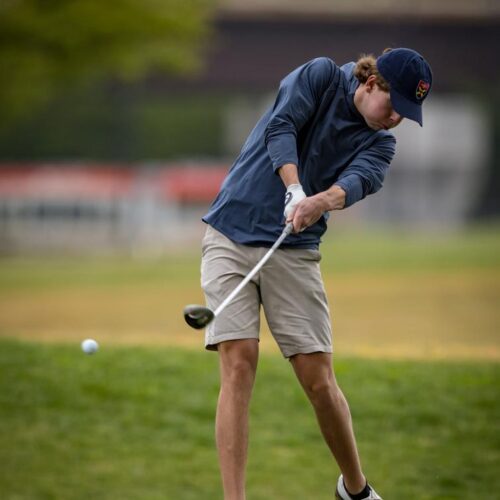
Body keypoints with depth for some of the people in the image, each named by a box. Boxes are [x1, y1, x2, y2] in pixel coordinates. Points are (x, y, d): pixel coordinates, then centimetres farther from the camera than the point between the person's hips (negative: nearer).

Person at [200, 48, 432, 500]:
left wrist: (321, 201, -39)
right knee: (238, 365, -13)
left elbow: (358, 182, -16)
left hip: (295, 251, 2)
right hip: (232, 236, -2)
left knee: (319, 379, -1)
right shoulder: (322, 76, 1)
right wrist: (294, 189, -31)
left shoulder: (380, 144, 6)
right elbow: (281, 126, -15)